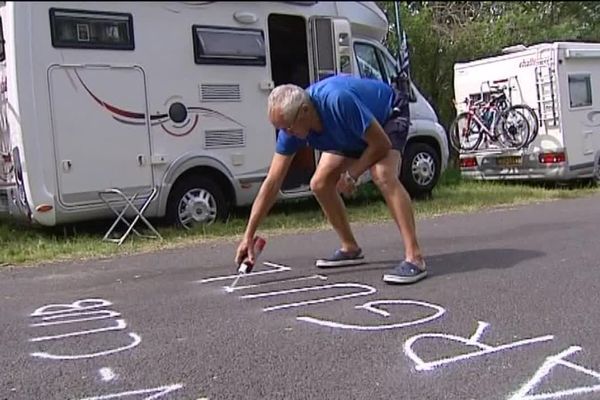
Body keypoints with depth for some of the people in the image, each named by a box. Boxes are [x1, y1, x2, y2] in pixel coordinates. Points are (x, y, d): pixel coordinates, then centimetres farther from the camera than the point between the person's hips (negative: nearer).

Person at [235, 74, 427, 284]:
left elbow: (381, 144, -31)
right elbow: (272, 182, -17)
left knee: (382, 175, -32)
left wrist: (351, 174, -19)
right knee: (320, 184, -3)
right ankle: (350, 249, 14)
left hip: (390, 112, -7)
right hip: (353, 133, 7)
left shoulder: (338, 101, -42)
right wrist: (248, 236, -18)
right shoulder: (291, 126, -21)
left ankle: (414, 258, -30)